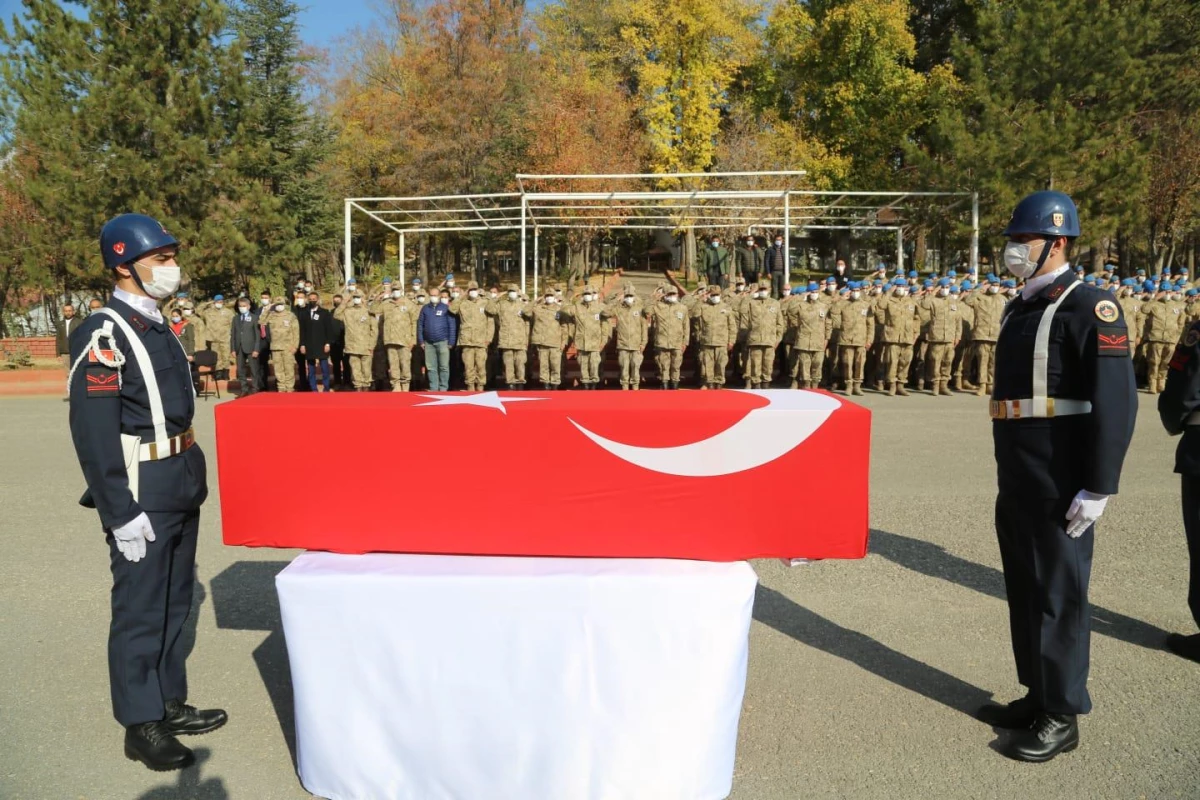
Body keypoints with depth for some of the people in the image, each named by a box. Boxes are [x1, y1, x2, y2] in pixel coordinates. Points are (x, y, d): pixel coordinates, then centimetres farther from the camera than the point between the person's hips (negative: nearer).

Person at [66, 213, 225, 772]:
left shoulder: (158, 328, 12)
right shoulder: (103, 335, -15)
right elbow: (93, 433, -19)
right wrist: (121, 513, -21)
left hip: (180, 484, 9)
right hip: (141, 490, -9)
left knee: (174, 601, 17)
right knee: (140, 609, 3)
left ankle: (171, 705, 30)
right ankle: (142, 726, 17)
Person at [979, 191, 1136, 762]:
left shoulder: (1089, 306, -11)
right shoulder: (1019, 308, 15)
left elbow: (1116, 401, -17)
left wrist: (1098, 487, -20)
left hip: (1060, 480, -9)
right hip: (1017, 479, 9)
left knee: (1059, 591, 2)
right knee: (1024, 586, 15)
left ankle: (1062, 715, 16)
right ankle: (1038, 695, 30)